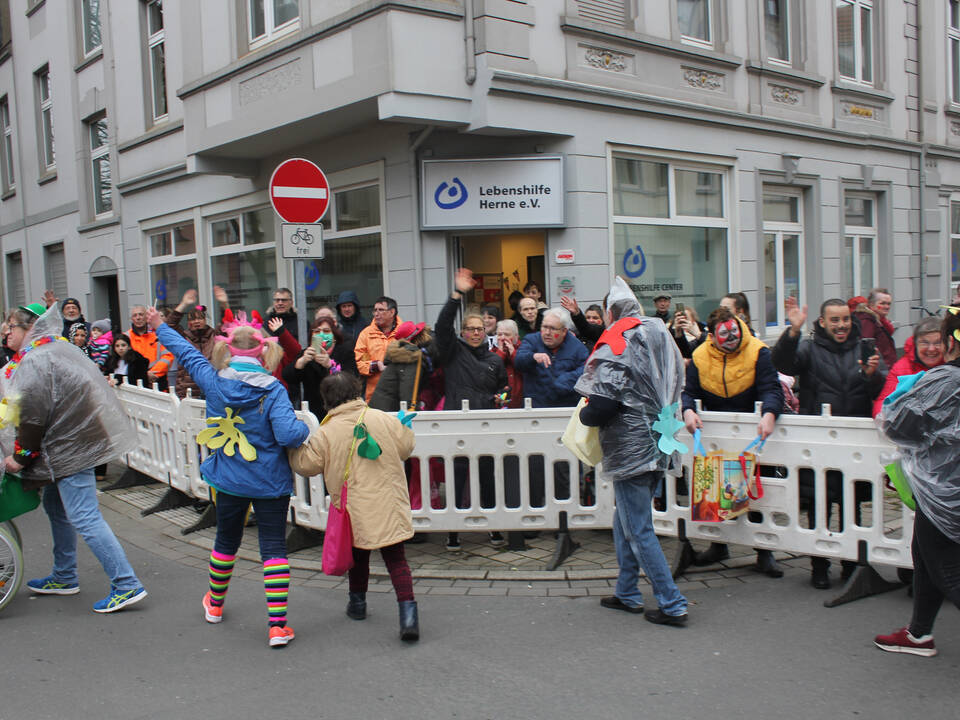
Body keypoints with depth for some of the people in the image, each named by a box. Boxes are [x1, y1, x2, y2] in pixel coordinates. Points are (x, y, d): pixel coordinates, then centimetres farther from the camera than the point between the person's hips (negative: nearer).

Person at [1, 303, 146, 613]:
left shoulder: (33, 363, -18)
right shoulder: (56, 348, 15)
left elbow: (32, 417, -21)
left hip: (69, 448, -11)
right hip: (72, 443, 11)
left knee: (84, 518, -10)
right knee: (56, 507, 22)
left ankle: (127, 585, -9)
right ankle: (64, 578, 36)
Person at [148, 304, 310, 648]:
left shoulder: (213, 381, -6)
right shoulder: (272, 390, -14)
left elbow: (186, 353, 11)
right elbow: (287, 434, -25)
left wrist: (160, 327, 26)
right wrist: (306, 429, -3)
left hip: (228, 479, 3)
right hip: (270, 482, -3)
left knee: (226, 540, 23)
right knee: (273, 547, 1)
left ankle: (215, 604, 44)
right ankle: (277, 625, -3)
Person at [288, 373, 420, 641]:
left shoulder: (326, 433, -8)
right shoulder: (384, 419, -3)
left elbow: (307, 465, -1)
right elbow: (406, 447, 6)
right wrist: (405, 427, 25)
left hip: (355, 508, 0)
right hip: (390, 506, 0)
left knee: (358, 555, 22)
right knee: (395, 559, 1)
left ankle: (357, 602, 38)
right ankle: (408, 612, -11)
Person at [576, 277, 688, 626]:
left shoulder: (614, 347, -15)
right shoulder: (661, 337, 9)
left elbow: (601, 406, -21)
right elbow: (675, 390, 17)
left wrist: (584, 415, -1)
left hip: (630, 450, -8)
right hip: (659, 446, 8)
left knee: (639, 531, -1)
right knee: (625, 522, 19)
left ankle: (672, 605, 2)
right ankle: (627, 594, 27)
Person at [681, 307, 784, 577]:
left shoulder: (758, 352, -11)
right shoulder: (700, 357, -3)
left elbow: (771, 390, -18)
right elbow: (689, 392, -4)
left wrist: (769, 414, -38)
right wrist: (688, 411, -27)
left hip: (752, 430, -2)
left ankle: (764, 552, 10)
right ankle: (719, 545, 26)